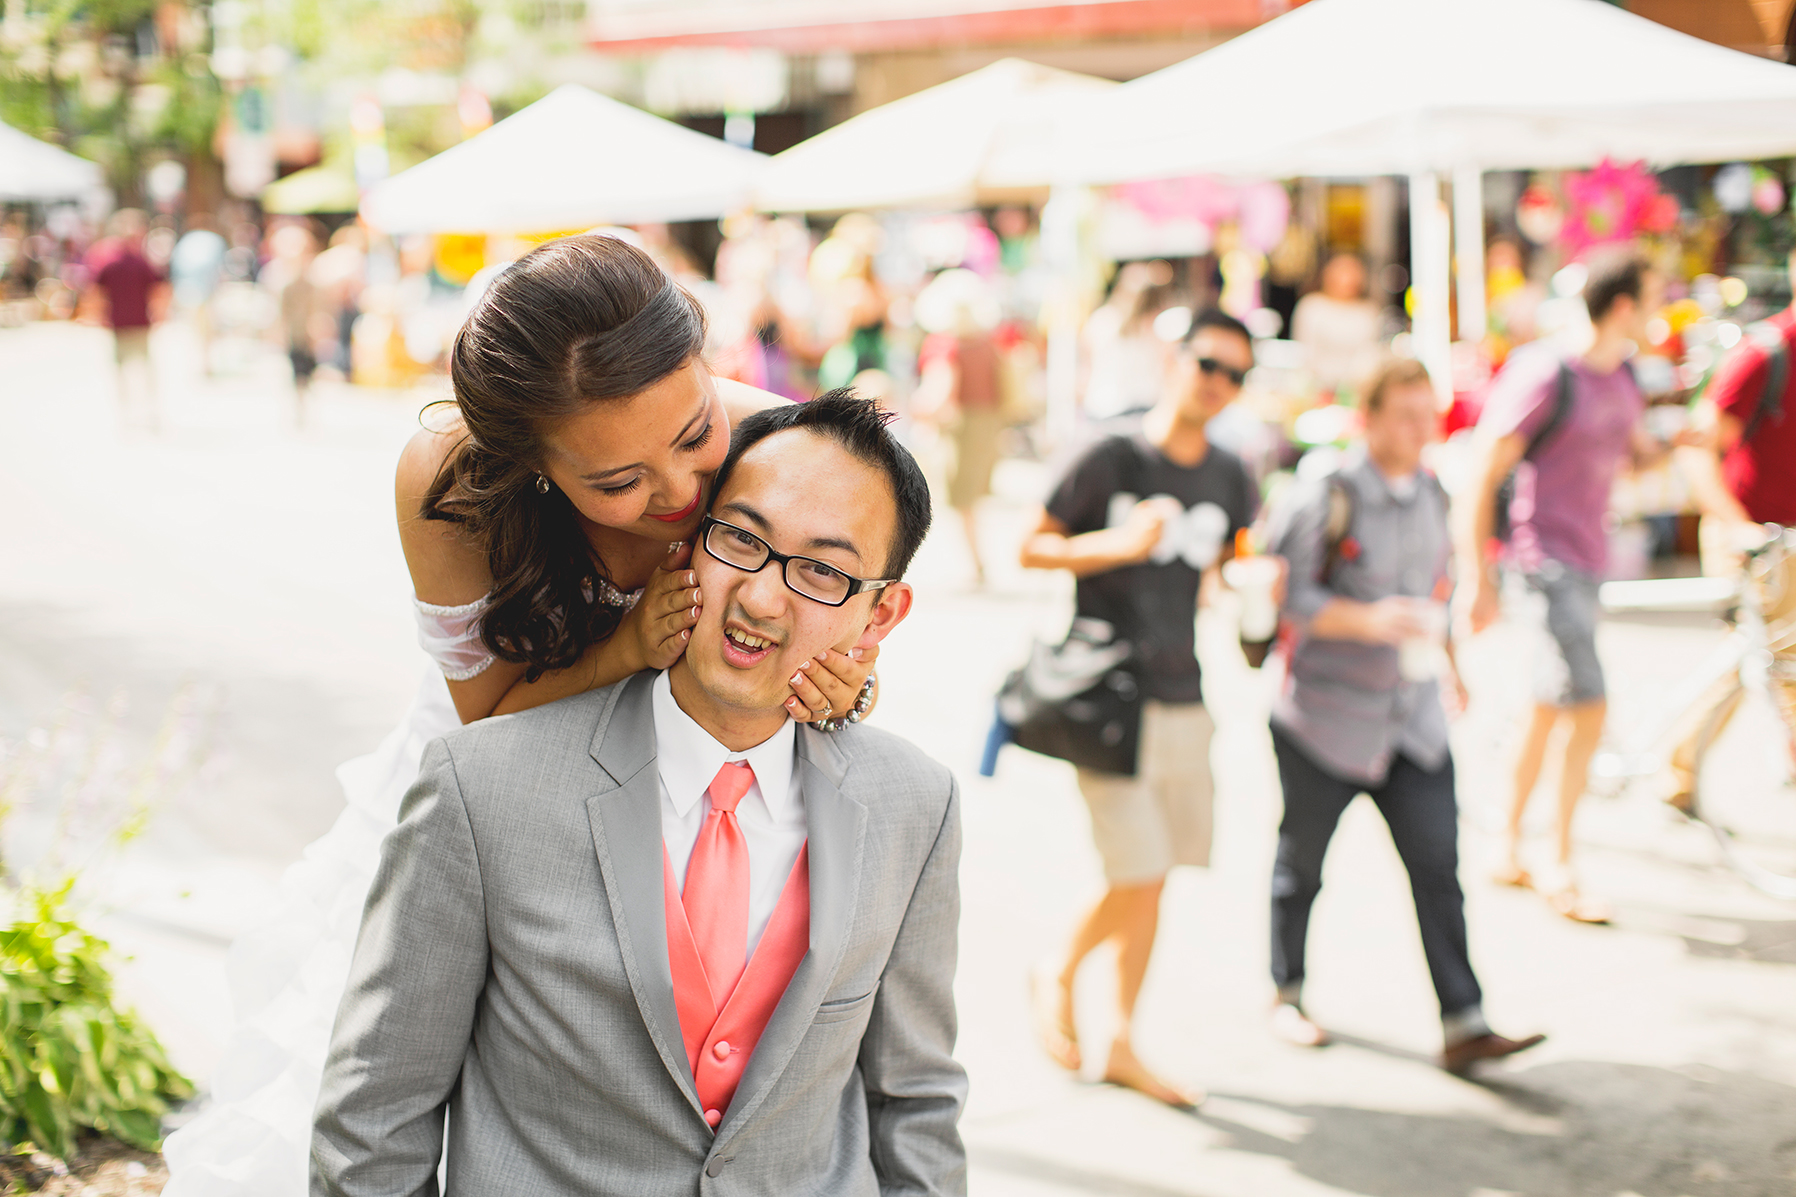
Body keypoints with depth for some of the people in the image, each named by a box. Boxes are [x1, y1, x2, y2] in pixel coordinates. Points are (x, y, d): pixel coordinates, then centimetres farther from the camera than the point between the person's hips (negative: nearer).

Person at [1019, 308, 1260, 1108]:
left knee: (1156, 879, 9)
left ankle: (1122, 1045, 23)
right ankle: (1060, 978, 19)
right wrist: (1116, 545, -19)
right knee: (1139, 878, -10)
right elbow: (1032, 549, -3)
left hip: (1183, 699, 6)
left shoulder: (1229, 480, 7)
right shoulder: (1113, 459, -7)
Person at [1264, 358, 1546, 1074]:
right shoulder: (1325, 498, -13)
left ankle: (1463, 1026, -6)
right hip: (1324, 715, -5)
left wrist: (1445, 656, 24)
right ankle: (1287, 994, 32)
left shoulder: (1431, 495, 8)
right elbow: (1288, 594, -19)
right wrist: (1370, 620, -31)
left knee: (1437, 861, -5)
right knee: (1302, 861, 11)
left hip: (1412, 715, 5)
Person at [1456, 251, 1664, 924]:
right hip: (1546, 561, -9)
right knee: (1589, 708, -12)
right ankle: (1561, 868, 0)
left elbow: (1633, 452, 25)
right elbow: (1483, 475, -16)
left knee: (1550, 709, 15)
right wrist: (1476, 579, -18)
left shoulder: (1620, 377, 9)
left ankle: (1510, 851, 28)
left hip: (1587, 558, 9)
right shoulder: (1545, 375, -16)